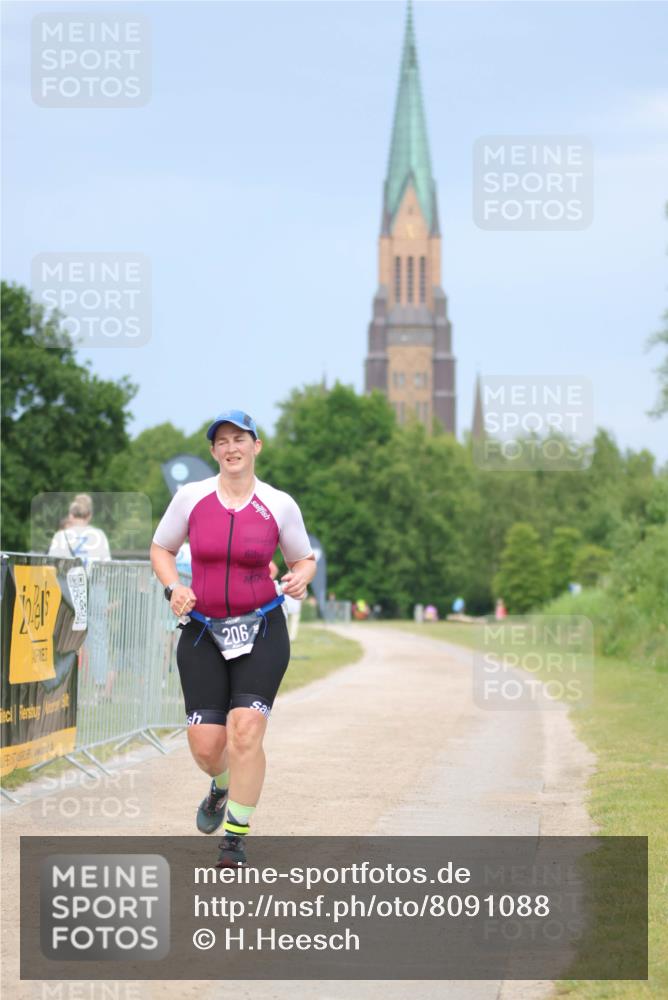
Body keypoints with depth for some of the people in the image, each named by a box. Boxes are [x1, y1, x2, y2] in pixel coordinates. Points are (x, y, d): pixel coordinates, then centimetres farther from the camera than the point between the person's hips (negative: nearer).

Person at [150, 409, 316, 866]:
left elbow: (304, 559, 10)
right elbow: (161, 549, 11)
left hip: (262, 630, -1)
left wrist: (299, 579, -13)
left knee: (246, 732, -16)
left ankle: (236, 837, -3)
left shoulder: (280, 505, -3)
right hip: (203, 631, 1)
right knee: (205, 745, -2)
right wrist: (173, 587, -8)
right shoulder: (191, 498, -2)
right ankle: (223, 786, 36)